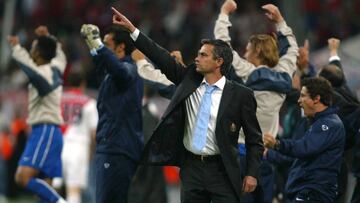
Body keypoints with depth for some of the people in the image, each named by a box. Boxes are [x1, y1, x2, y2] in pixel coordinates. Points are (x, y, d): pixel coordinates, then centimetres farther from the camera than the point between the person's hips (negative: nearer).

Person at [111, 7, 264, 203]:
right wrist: (131, 29, 0)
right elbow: (162, 58, 4)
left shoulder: (240, 95, -5)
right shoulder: (189, 80, 6)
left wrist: (252, 173, -8)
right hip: (192, 168, 4)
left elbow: (254, 138, -1)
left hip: (222, 171, -4)